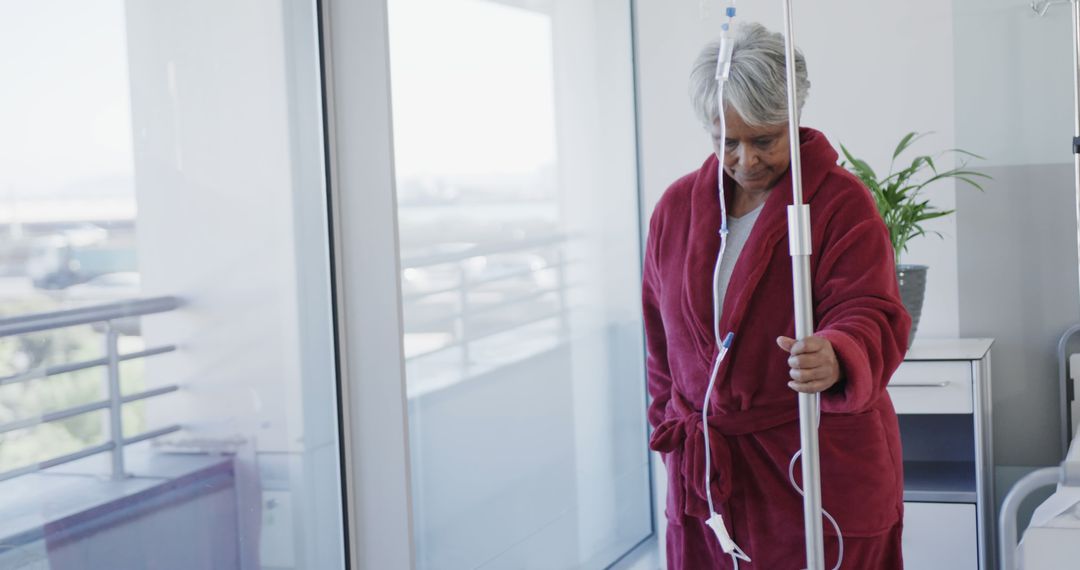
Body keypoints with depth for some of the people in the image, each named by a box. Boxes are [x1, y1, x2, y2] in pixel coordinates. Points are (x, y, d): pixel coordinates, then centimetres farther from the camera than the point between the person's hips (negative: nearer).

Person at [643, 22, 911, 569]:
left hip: (820, 472, -4)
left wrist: (838, 359, -40)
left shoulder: (843, 203, -7)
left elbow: (870, 315, -18)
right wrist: (672, 428, 14)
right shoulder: (676, 206, 7)